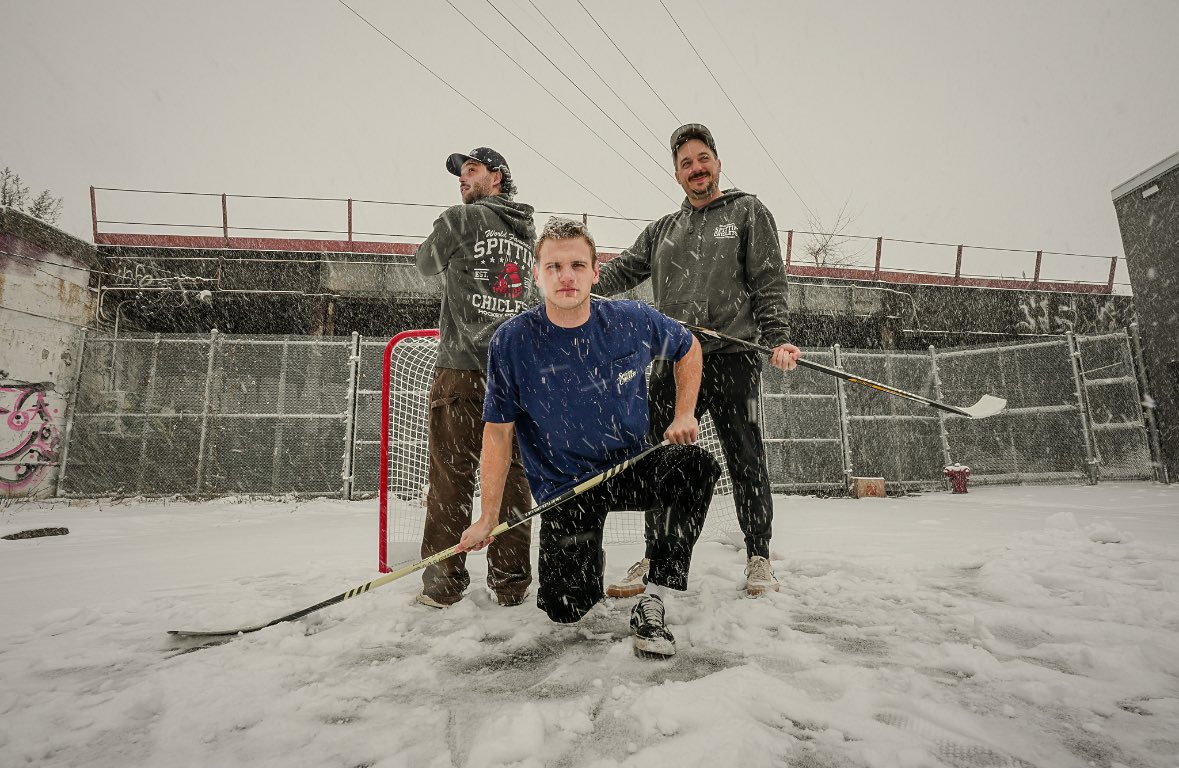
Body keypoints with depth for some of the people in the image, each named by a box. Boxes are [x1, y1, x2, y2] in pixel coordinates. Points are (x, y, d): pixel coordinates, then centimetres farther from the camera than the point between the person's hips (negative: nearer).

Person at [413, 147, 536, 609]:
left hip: (463, 367, -5)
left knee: (451, 474, 1)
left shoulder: (461, 219, 0)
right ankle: (511, 582, 14)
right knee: (512, 473, 7)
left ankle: (442, 583, 8)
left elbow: (426, 263, 14)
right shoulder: (528, 232, 17)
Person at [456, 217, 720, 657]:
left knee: (695, 466, -29)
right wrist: (489, 518, -7)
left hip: (631, 468, 2)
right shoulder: (512, 342, -14)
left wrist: (684, 415, -2)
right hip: (562, 488, -1)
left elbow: (688, 348, 10)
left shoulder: (634, 322, -11)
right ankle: (583, 559, 28)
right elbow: (498, 433, -8)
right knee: (566, 608, -11)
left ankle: (651, 604, -15)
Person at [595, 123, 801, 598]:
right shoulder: (661, 230, 22)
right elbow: (623, 269, 13)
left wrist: (777, 339, -11)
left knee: (745, 457, 1)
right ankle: (656, 558, 17)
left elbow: (769, 282, 2)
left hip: (733, 357, -3)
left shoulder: (748, 212, 10)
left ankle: (759, 558, 18)